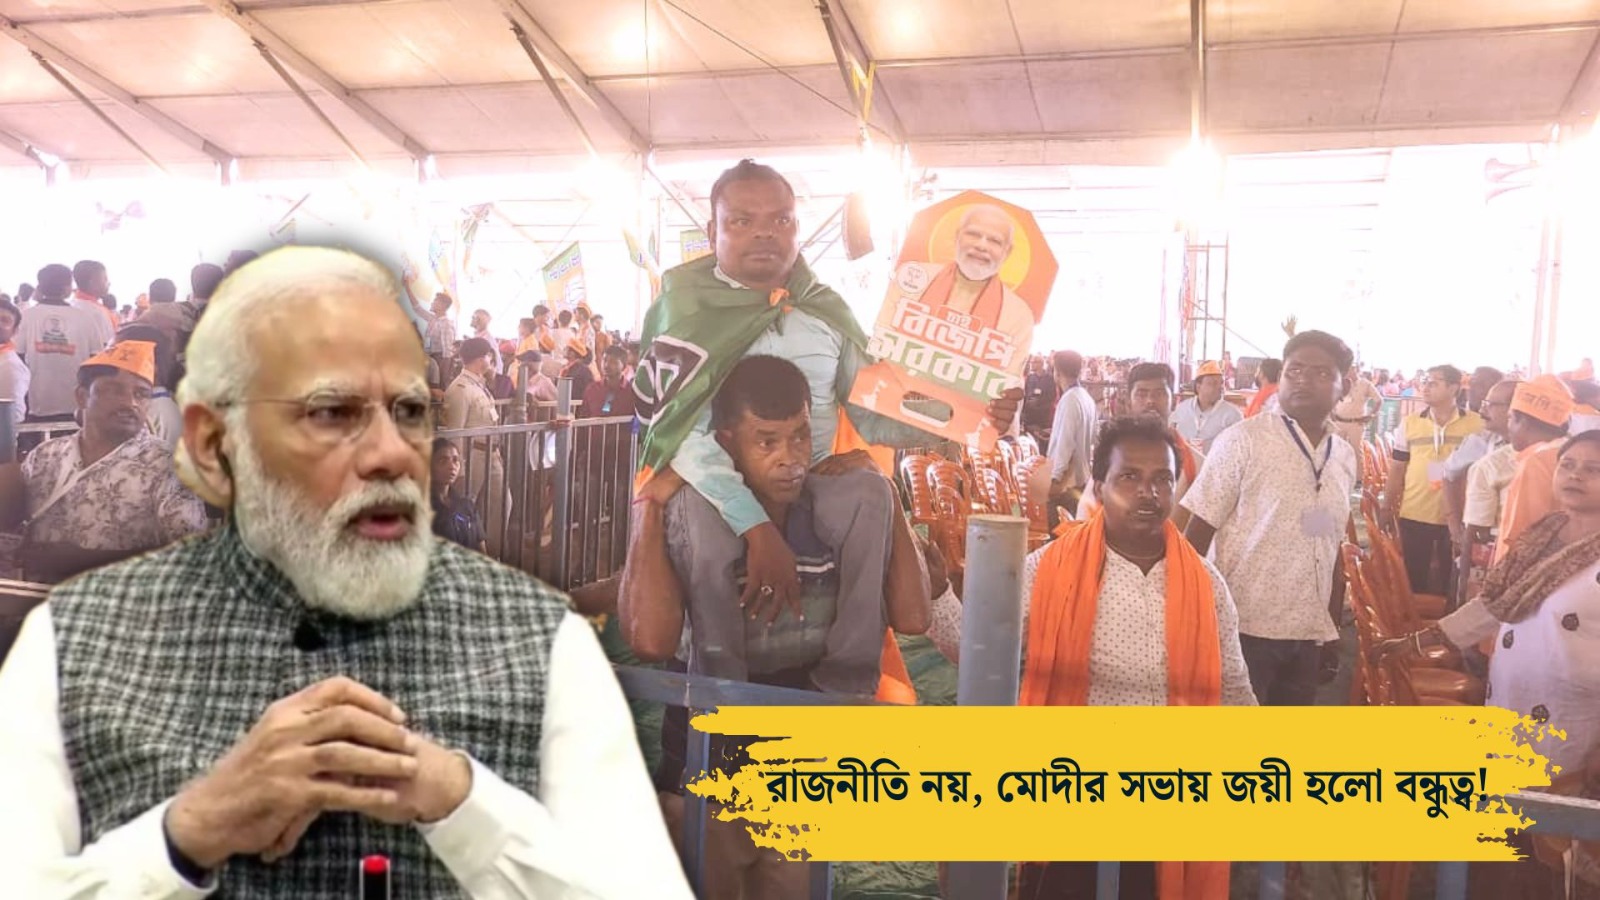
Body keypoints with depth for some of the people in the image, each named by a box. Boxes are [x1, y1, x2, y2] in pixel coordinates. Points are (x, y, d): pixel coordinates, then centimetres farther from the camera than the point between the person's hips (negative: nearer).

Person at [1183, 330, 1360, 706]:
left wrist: (1334, 624, 15)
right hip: (1246, 627, -5)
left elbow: (1333, 548, 15)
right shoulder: (1243, 439, -10)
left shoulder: (1345, 456, 7)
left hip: (1309, 633, 6)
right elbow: (1198, 531, -9)